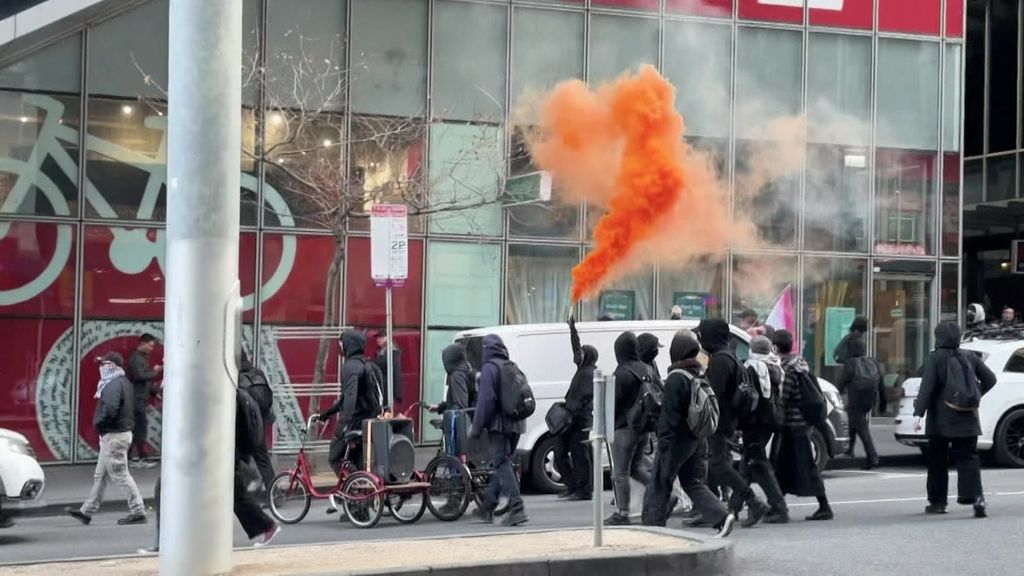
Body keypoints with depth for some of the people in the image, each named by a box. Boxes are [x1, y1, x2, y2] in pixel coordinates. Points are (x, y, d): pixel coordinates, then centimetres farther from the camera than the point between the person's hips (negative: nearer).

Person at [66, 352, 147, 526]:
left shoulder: (114, 385, -17)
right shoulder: (124, 382, 14)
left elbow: (110, 410, -29)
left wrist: (98, 423, -12)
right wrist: (100, 423, 11)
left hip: (114, 436, -11)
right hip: (122, 432, 11)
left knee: (120, 475, -6)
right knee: (100, 476, 14)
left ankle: (138, 512, -4)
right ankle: (87, 512, 20)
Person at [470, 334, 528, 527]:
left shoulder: (490, 368, -9)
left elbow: (485, 400, -15)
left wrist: (476, 428, -11)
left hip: (499, 424, -8)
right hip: (516, 424, 8)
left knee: (502, 465, -8)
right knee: (501, 464, 14)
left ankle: (517, 509, -16)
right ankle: (488, 508, 24)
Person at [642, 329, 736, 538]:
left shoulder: (676, 379, -17)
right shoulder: (701, 375, 9)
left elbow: (669, 415, -19)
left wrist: (663, 442, -16)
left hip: (677, 440, -8)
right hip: (697, 439, 8)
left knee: (659, 484, 3)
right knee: (693, 483, 14)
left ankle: (653, 526, 8)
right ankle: (721, 516, 0)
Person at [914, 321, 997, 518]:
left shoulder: (935, 359, -8)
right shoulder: (970, 357, 5)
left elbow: (927, 387, -16)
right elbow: (990, 379, 7)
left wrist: (918, 413, -20)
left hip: (941, 420, -3)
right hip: (967, 420, 3)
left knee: (938, 462, 8)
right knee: (968, 458, 3)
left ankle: (937, 502, 13)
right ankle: (975, 496, -16)